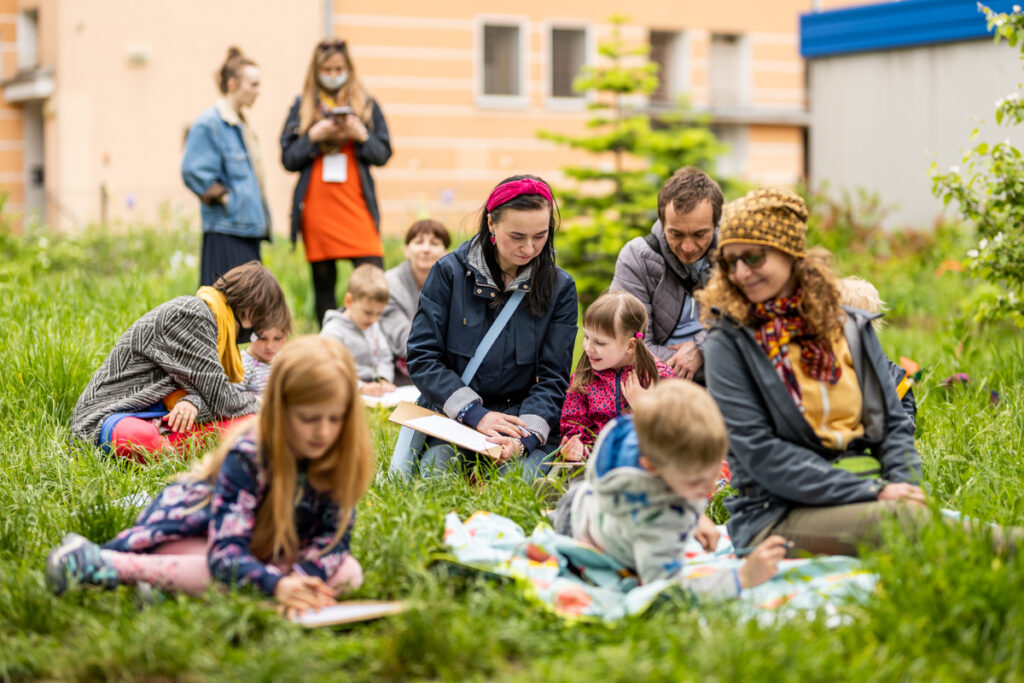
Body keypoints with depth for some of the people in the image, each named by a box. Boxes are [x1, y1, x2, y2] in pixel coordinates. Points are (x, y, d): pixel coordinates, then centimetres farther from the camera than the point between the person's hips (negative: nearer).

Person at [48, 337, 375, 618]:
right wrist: (276, 584, -57)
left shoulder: (339, 458, -20)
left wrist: (302, 577, -41)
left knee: (348, 572, -21)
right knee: (219, 575, -38)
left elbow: (333, 536, -19)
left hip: (265, 547, 5)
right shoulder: (246, 456, -32)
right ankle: (91, 561, -29)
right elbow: (226, 552, -39)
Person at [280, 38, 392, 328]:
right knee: (323, 285, 5)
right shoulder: (302, 106, 9)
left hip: (357, 205, -1)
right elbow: (288, 159, 5)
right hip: (317, 208, 1)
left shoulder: (367, 105, 10)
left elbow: (383, 154, 7)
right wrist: (314, 136, -10)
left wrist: (361, 136, -11)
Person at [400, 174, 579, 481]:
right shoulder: (450, 272, 0)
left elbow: (552, 378, 0)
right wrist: (475, 413, -16)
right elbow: (422, 357, -3)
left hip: (527, 421, 0)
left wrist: (525, 436, -19)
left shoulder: (559, 288, 3)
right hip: (452, 418, 0)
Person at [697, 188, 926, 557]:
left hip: (867, 493, 5)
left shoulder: (852, 328, 15)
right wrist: (871, 491, -16)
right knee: (901, 520, -34)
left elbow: (894, 423, 16)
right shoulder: (728, 345, 1)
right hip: (778, 512, -5)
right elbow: (760, 453, -8)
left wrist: (906, 486, -7)